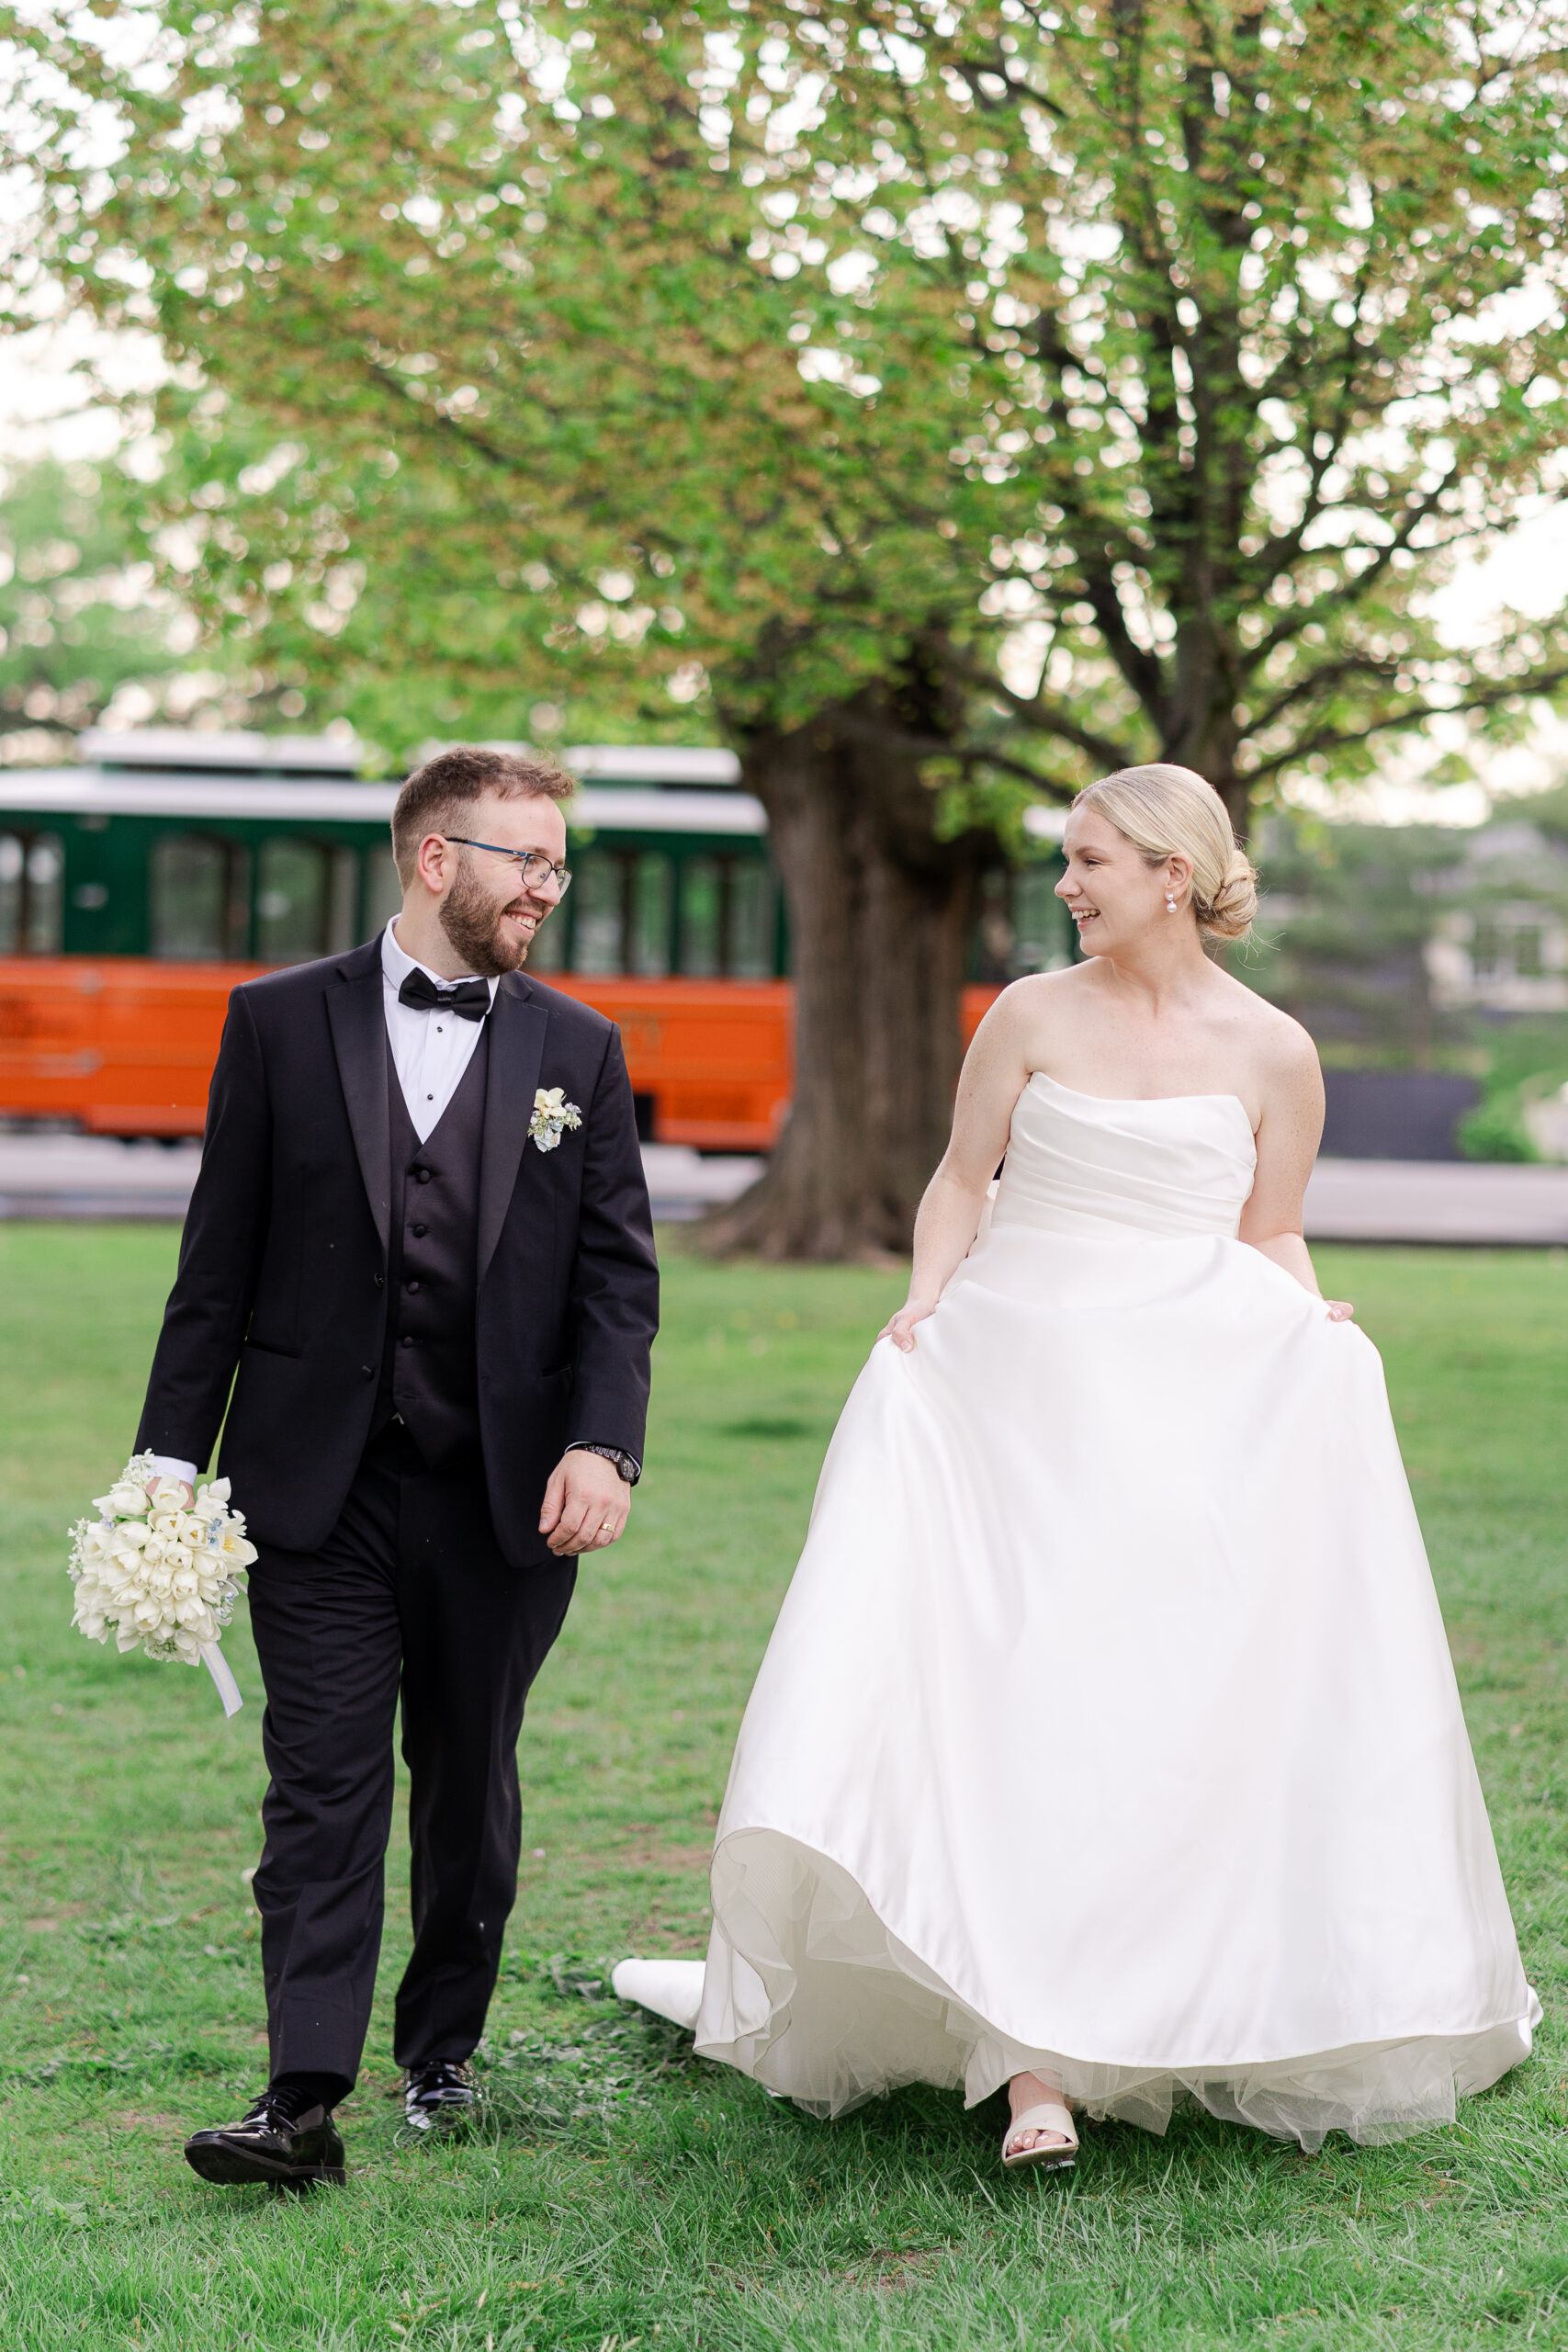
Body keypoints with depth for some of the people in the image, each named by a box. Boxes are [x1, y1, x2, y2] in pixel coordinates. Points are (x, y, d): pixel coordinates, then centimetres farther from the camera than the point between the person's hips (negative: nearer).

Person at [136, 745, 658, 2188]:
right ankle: (307, 2097, -8)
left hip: (504, 1492, 2)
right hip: (319, 1482, -2)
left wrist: (601, 1446, -11)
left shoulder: (579, 1053, 7)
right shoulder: (282, 1024, 2)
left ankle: (443, 2052, 28)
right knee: (324, 1783, -5)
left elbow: (617, 1274, 3)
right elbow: (221, 1262, 3)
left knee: (471, 1784, 12)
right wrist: (175, 1457, -1)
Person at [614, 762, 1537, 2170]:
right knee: (1016, 1697, -9)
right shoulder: (1032, 1016, 6)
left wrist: (1313, 1327, -6)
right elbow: (963, 1180, 12)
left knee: (1203, 1705, -3)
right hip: (1019, 1378, 0)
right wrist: (924, 1305, -4)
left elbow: (1271, 1236, 13)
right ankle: (1033, 2064, -9)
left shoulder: (1273, 1053, 5)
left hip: (1199, 1406, 0)